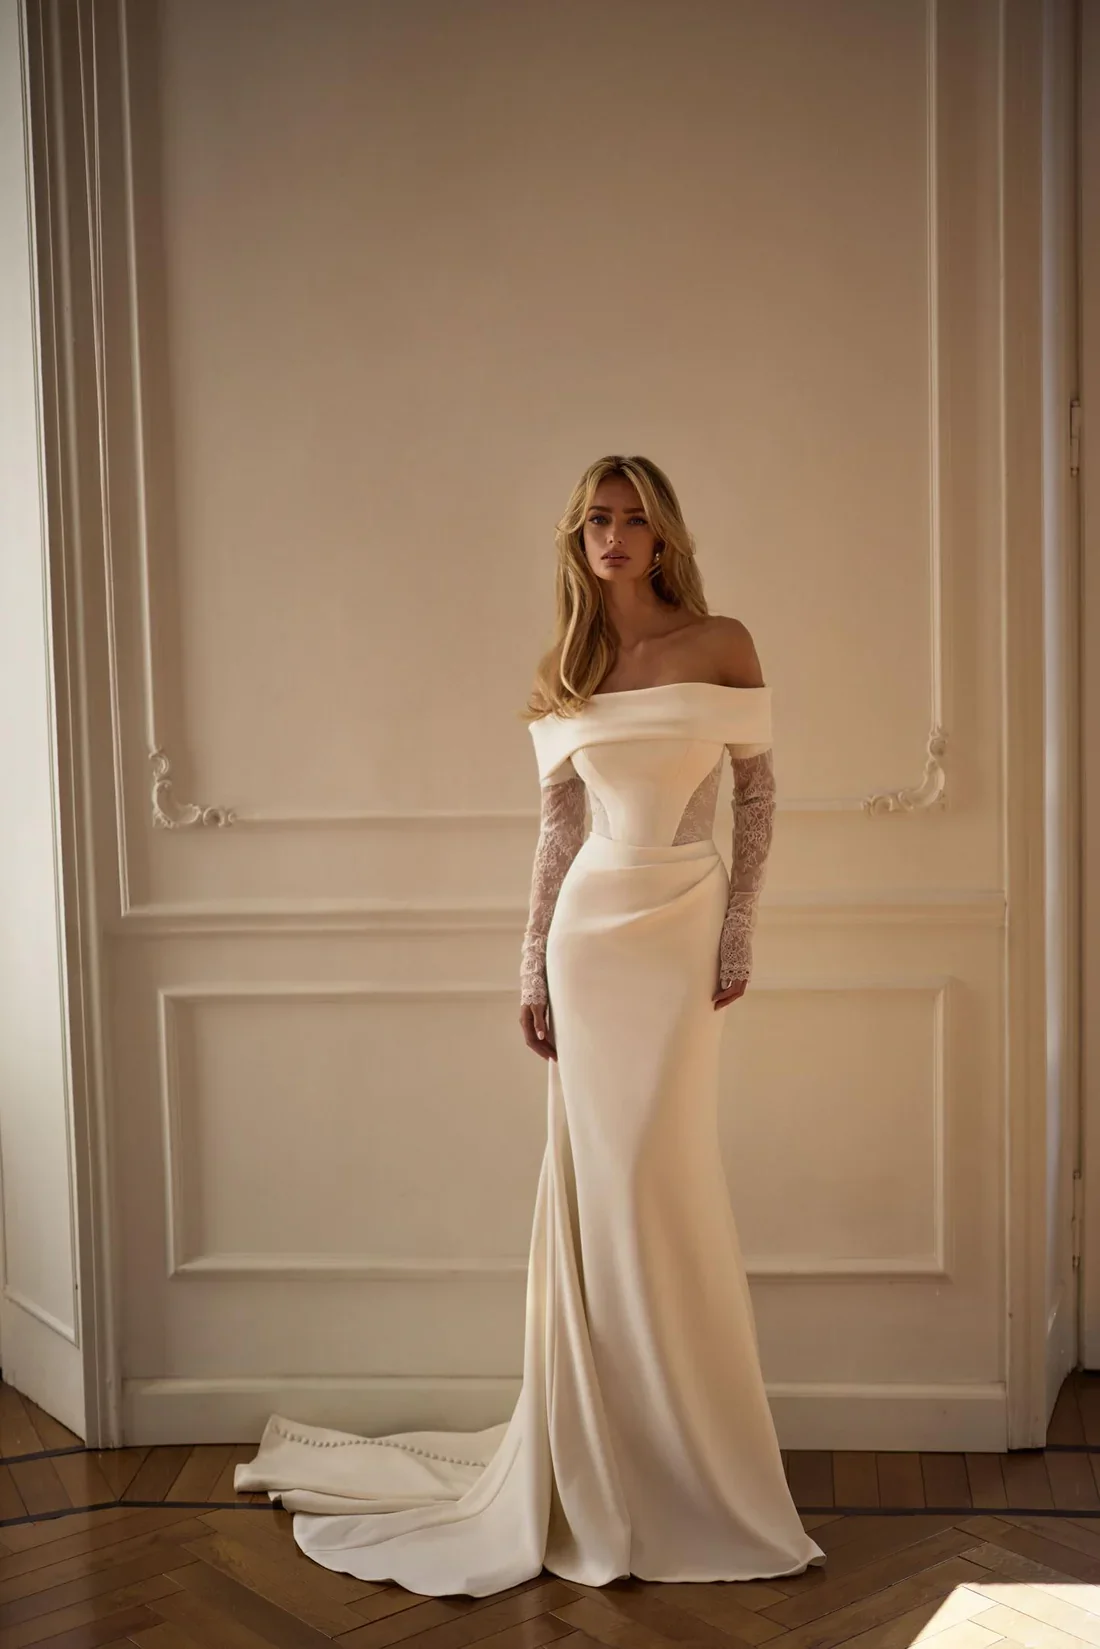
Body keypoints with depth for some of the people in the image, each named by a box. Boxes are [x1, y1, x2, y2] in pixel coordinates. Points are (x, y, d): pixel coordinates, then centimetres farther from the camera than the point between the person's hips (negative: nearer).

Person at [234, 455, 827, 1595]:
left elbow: (758, 796, 2)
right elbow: (558, 828, 11)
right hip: (589, 931, 2)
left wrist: (737, 939, -5)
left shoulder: (721, 646, 1)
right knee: (595, 1185, 5)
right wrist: (533, 970, 8)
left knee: (662, 1182, -1)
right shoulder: (568, 670, 9)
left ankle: (687, 1470, 17)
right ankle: (602, 1471, 19)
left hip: (683, 931, -2)